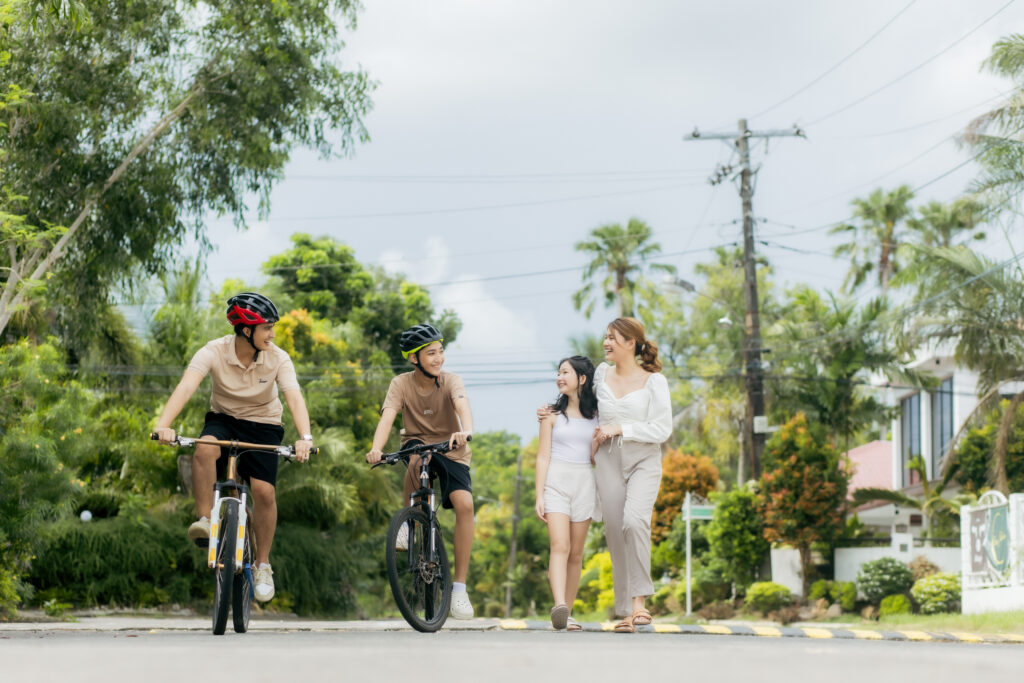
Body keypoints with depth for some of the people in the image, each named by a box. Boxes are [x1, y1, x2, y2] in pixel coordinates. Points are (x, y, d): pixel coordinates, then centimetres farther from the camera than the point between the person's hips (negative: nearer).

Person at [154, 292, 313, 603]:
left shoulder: (278, 359, -18)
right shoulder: (214, 352, -21)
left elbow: (294, 398, -31)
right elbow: (186, 387, -35)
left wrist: (305, 437, -49)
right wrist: (163, 425, -51)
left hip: (263, 426, 0)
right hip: (223, 419, 0)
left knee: (264, 491, -15)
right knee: (204, 450, -35)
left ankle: (263, 566, 3)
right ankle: (205, 521, -23)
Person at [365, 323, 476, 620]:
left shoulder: (451, 381, -12)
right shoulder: (402, 383, -10)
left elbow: (462, 405, -32)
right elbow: (387, 416, -25)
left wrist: (466, 431, -55)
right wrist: (376, 449, -44)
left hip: (451, 451, 0)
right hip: (417, 444, 0)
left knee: (464, 504, -24)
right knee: (419, 458, -39)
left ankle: (459, 586, -16)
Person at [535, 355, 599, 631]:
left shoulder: (596, 415, 10)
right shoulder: (553, 414, 5)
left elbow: (595, 456, 12)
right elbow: (543, 456, 2)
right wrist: (539, 495, -5)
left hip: (584, 484, 2)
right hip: (556, 482, -2)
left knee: (576, 553, 3)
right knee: (560, 546, -18)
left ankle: (566, 614, 9)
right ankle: (559, 606, -34)